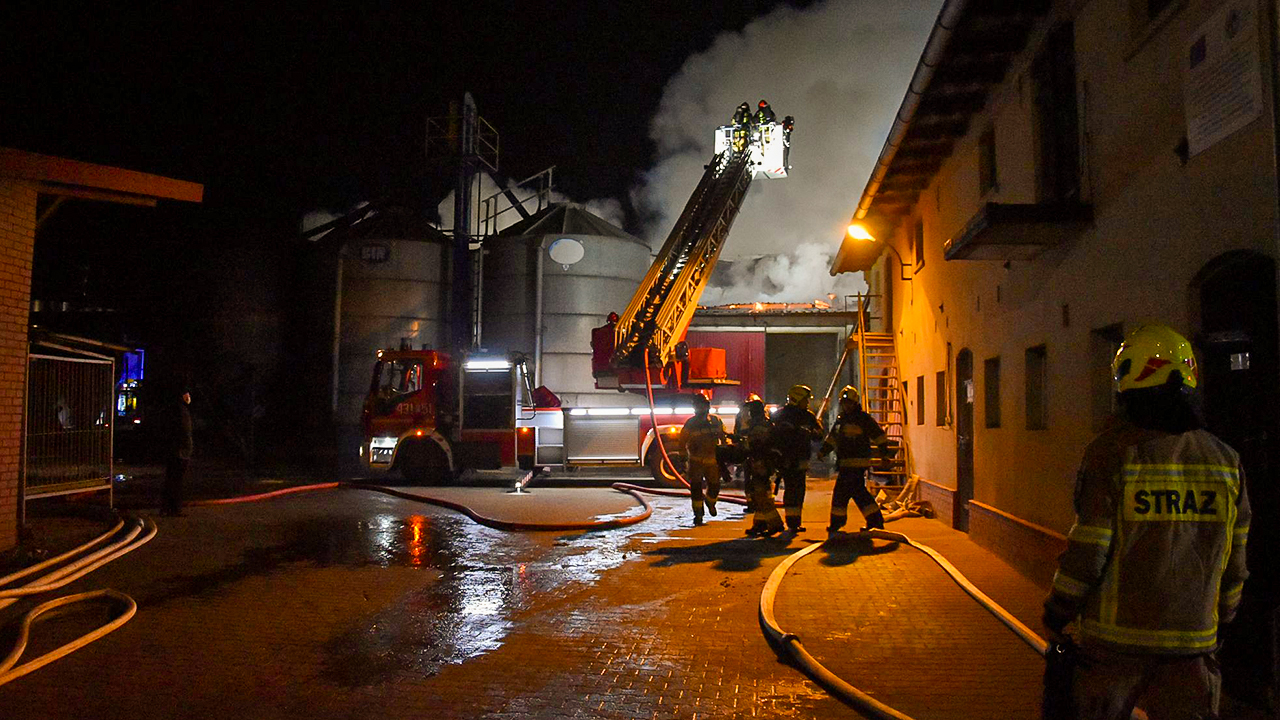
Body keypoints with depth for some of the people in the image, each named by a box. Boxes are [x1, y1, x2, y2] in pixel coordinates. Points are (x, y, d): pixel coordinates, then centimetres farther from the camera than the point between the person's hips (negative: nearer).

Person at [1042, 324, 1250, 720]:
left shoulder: (1111, 453, -14)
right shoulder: (1225, 460, 1)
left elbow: (1087, 553, -13)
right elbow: (1235, 564, 8)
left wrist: (1057, 613, 1)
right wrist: (1220, 621, 23)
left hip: (1117, 635, -3)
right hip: (1192, 640, 4)